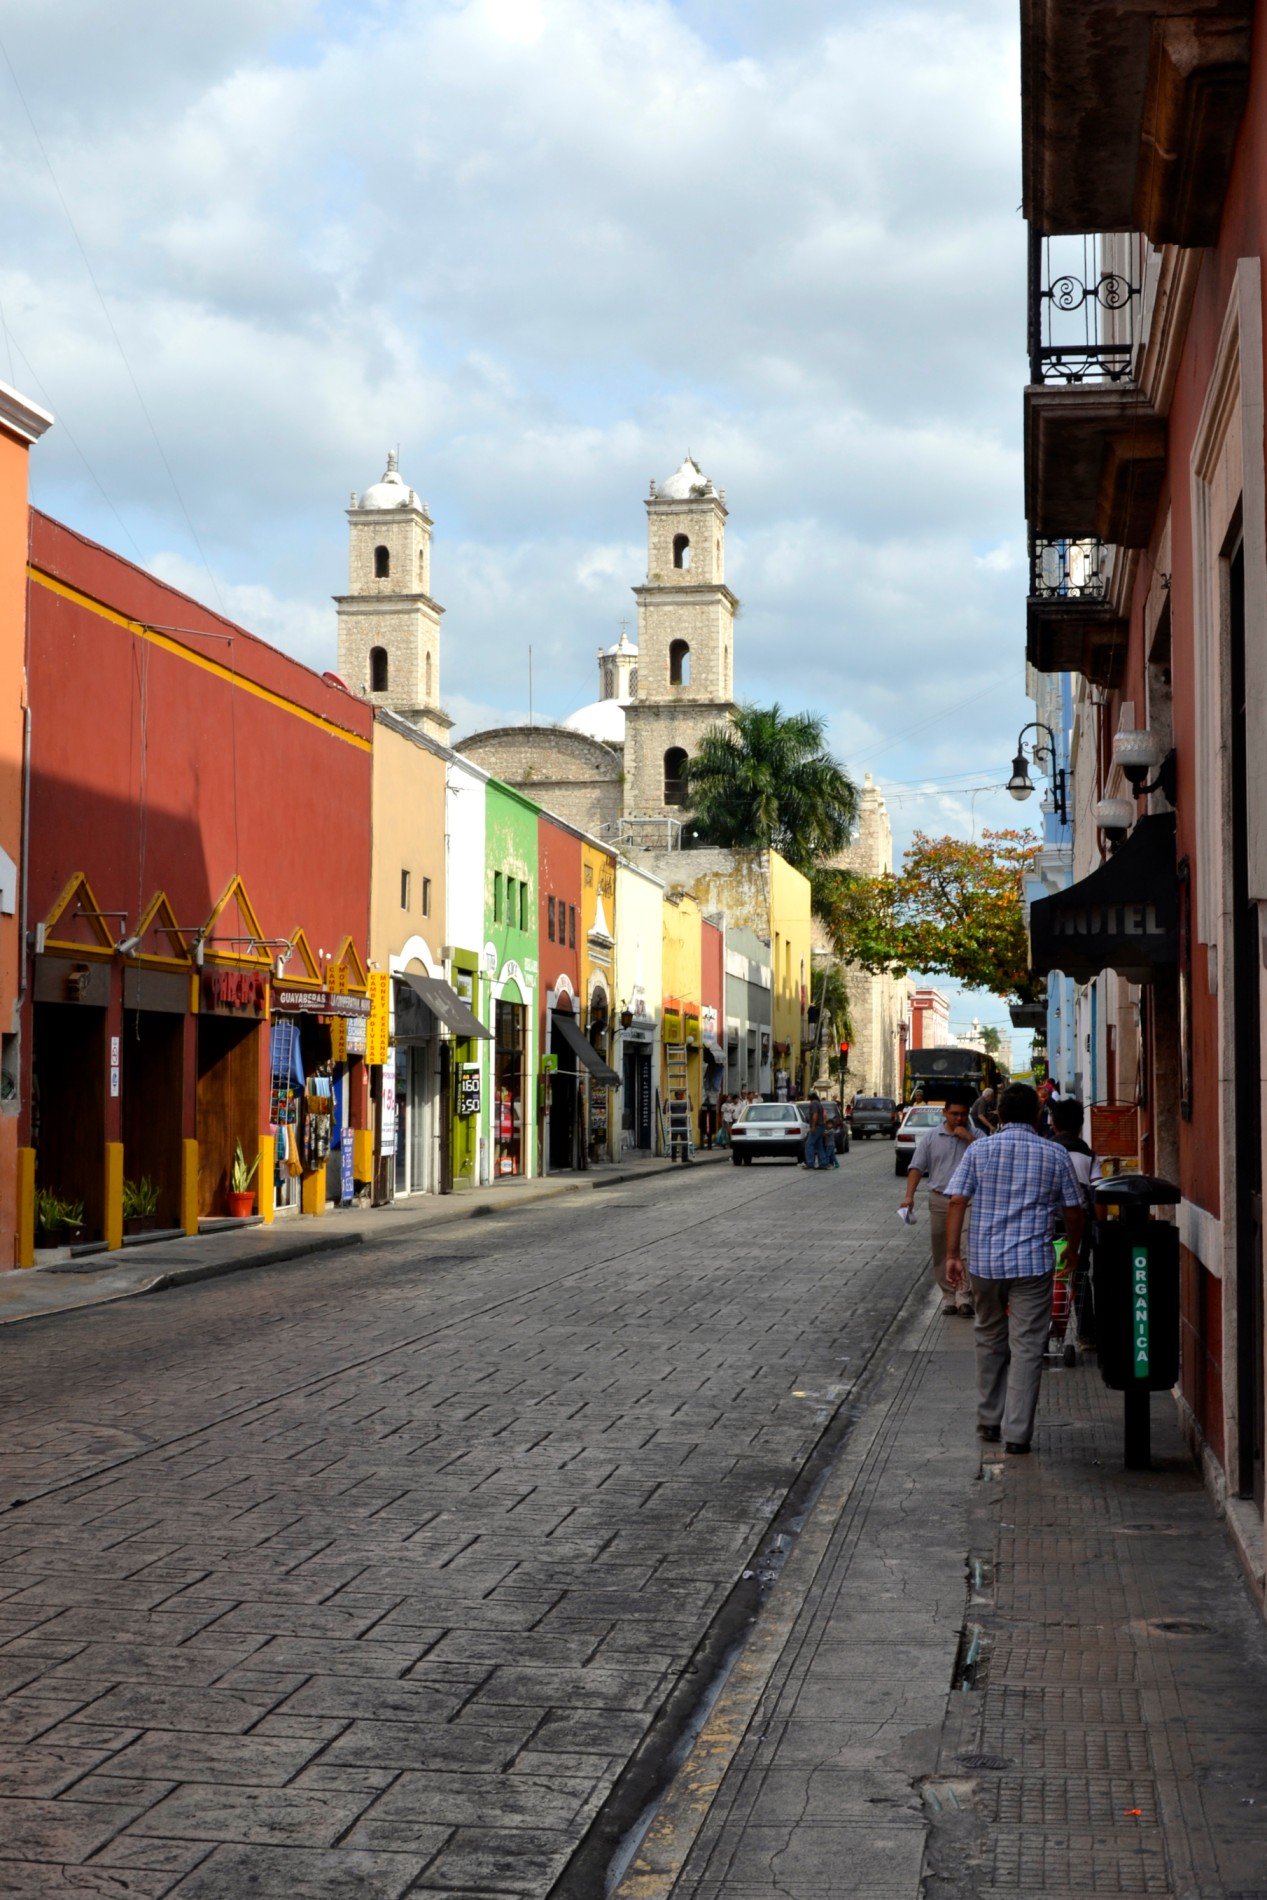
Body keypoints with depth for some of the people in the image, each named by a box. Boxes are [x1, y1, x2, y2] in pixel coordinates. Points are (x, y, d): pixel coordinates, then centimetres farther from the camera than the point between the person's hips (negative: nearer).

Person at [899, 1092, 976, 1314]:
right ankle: (948, 1296, 17)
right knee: (941, 1252, 7)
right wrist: (909, 1195, -10)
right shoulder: (931, 1137, 7)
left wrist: (969, 1138, -12)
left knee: (966, 1249, -14)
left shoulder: (976, 1136, 5)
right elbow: (917, 1167, 3)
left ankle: (964, 1296, -13)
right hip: (939, 1199, 2)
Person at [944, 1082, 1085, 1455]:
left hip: (985, 1262, 2)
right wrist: (1072, 1252, 23)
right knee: (1027, 1347, 1)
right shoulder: (1055, 1155, 2)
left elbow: (957, 1202, -6)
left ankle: (989, 1420, 27)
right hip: (1033, 1264, -2)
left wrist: (952, 1254, -2)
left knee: (990, 1340, 18)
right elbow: (1073, 1212, 7)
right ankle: (1016, 1432, -3)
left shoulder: (979, 1151, 2)